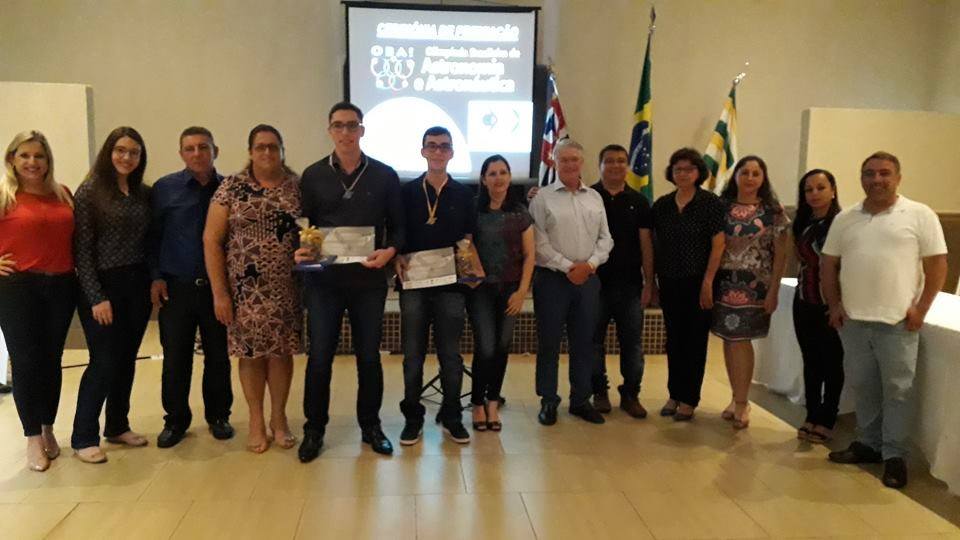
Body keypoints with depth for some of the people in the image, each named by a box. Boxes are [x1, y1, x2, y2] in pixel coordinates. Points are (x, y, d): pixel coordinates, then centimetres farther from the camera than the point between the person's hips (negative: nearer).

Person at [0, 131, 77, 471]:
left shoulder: (63, 194, 8)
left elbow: (74, 237, 18)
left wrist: (77, 268, 6)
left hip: (61, 287, 4)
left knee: (52, 360, 12)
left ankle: (48, 430, 26)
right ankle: (33, 438, 13)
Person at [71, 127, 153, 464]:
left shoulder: (144, 193, 8)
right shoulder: (89, 192, -7)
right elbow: (82, 250, -11)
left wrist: (155, 280, 0)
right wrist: (96, 297, -14)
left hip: (137, 285, 5)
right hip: (103, 286, -5)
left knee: (127, 360, 11)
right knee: (104, 362, -2)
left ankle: (118, 426, 26)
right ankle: (83, 437, 11)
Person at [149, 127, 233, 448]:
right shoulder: (164, 189, 1)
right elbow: (153, 236, 3)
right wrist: (156, 277, -4)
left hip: (217, 287, 1)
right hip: (176, 288, 0)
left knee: (219, 356, 10)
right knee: (175, 358, 6)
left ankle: (218, 416, 27)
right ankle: (175, 420, 24)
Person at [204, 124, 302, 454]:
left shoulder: (298, 186, 3)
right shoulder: (231, 187, -2)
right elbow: (211, 240, -4)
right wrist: (220, 293, -7)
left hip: (287, 286, 1)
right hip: (246, 287, -1)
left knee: (281, 350, 8)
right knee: (251, 352, 6)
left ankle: (279, 418, 26)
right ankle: (256, 421, 23)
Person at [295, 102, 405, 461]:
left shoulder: (384, 176, 3)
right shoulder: (313, 176, 5)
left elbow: (398, 226, 5)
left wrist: (390, 250, -14)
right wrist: (300, 249, -11)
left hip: (369, 280, 0)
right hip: (323, 280, 0)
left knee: (369, 356, 10)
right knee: (319, 357, 3)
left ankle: (370, 426, 26)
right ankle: (314, 429, 19)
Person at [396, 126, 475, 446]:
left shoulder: (463, 194, 8)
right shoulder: (406, 192, 5)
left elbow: (468, 238, 11)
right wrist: (397, 259, -10)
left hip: (451, 283, 1)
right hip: (415, 283, 0)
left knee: (450, 354, 7)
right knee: (413, 354, 5)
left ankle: (451, 418, 19)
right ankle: (413, 418, 17)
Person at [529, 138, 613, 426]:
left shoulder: (595, 197, 12)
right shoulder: (543, 197, -2)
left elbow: (605, 238, 9)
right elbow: (539, 241, -9)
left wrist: (590, 264, -7)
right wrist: (567, 267, -13)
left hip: (588, 279, 4)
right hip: (552, 279, -4)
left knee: (584, 342, 10)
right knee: (549, 343, 3)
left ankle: (581, 400, 22)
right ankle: (548, 401, 15)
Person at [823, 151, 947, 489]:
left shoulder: (920, 215, -3)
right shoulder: (845, 219, 8)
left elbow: (937, 265, -3)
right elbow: (828, 264, 11)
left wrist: (921, 309, -8)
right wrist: (834, 304, 3)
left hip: (897, 321, -3)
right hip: (852, 320, 4)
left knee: (897, 389, 3)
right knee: (862, 386, 12)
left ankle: (894, 455, 14)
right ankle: (868, 444, 26)